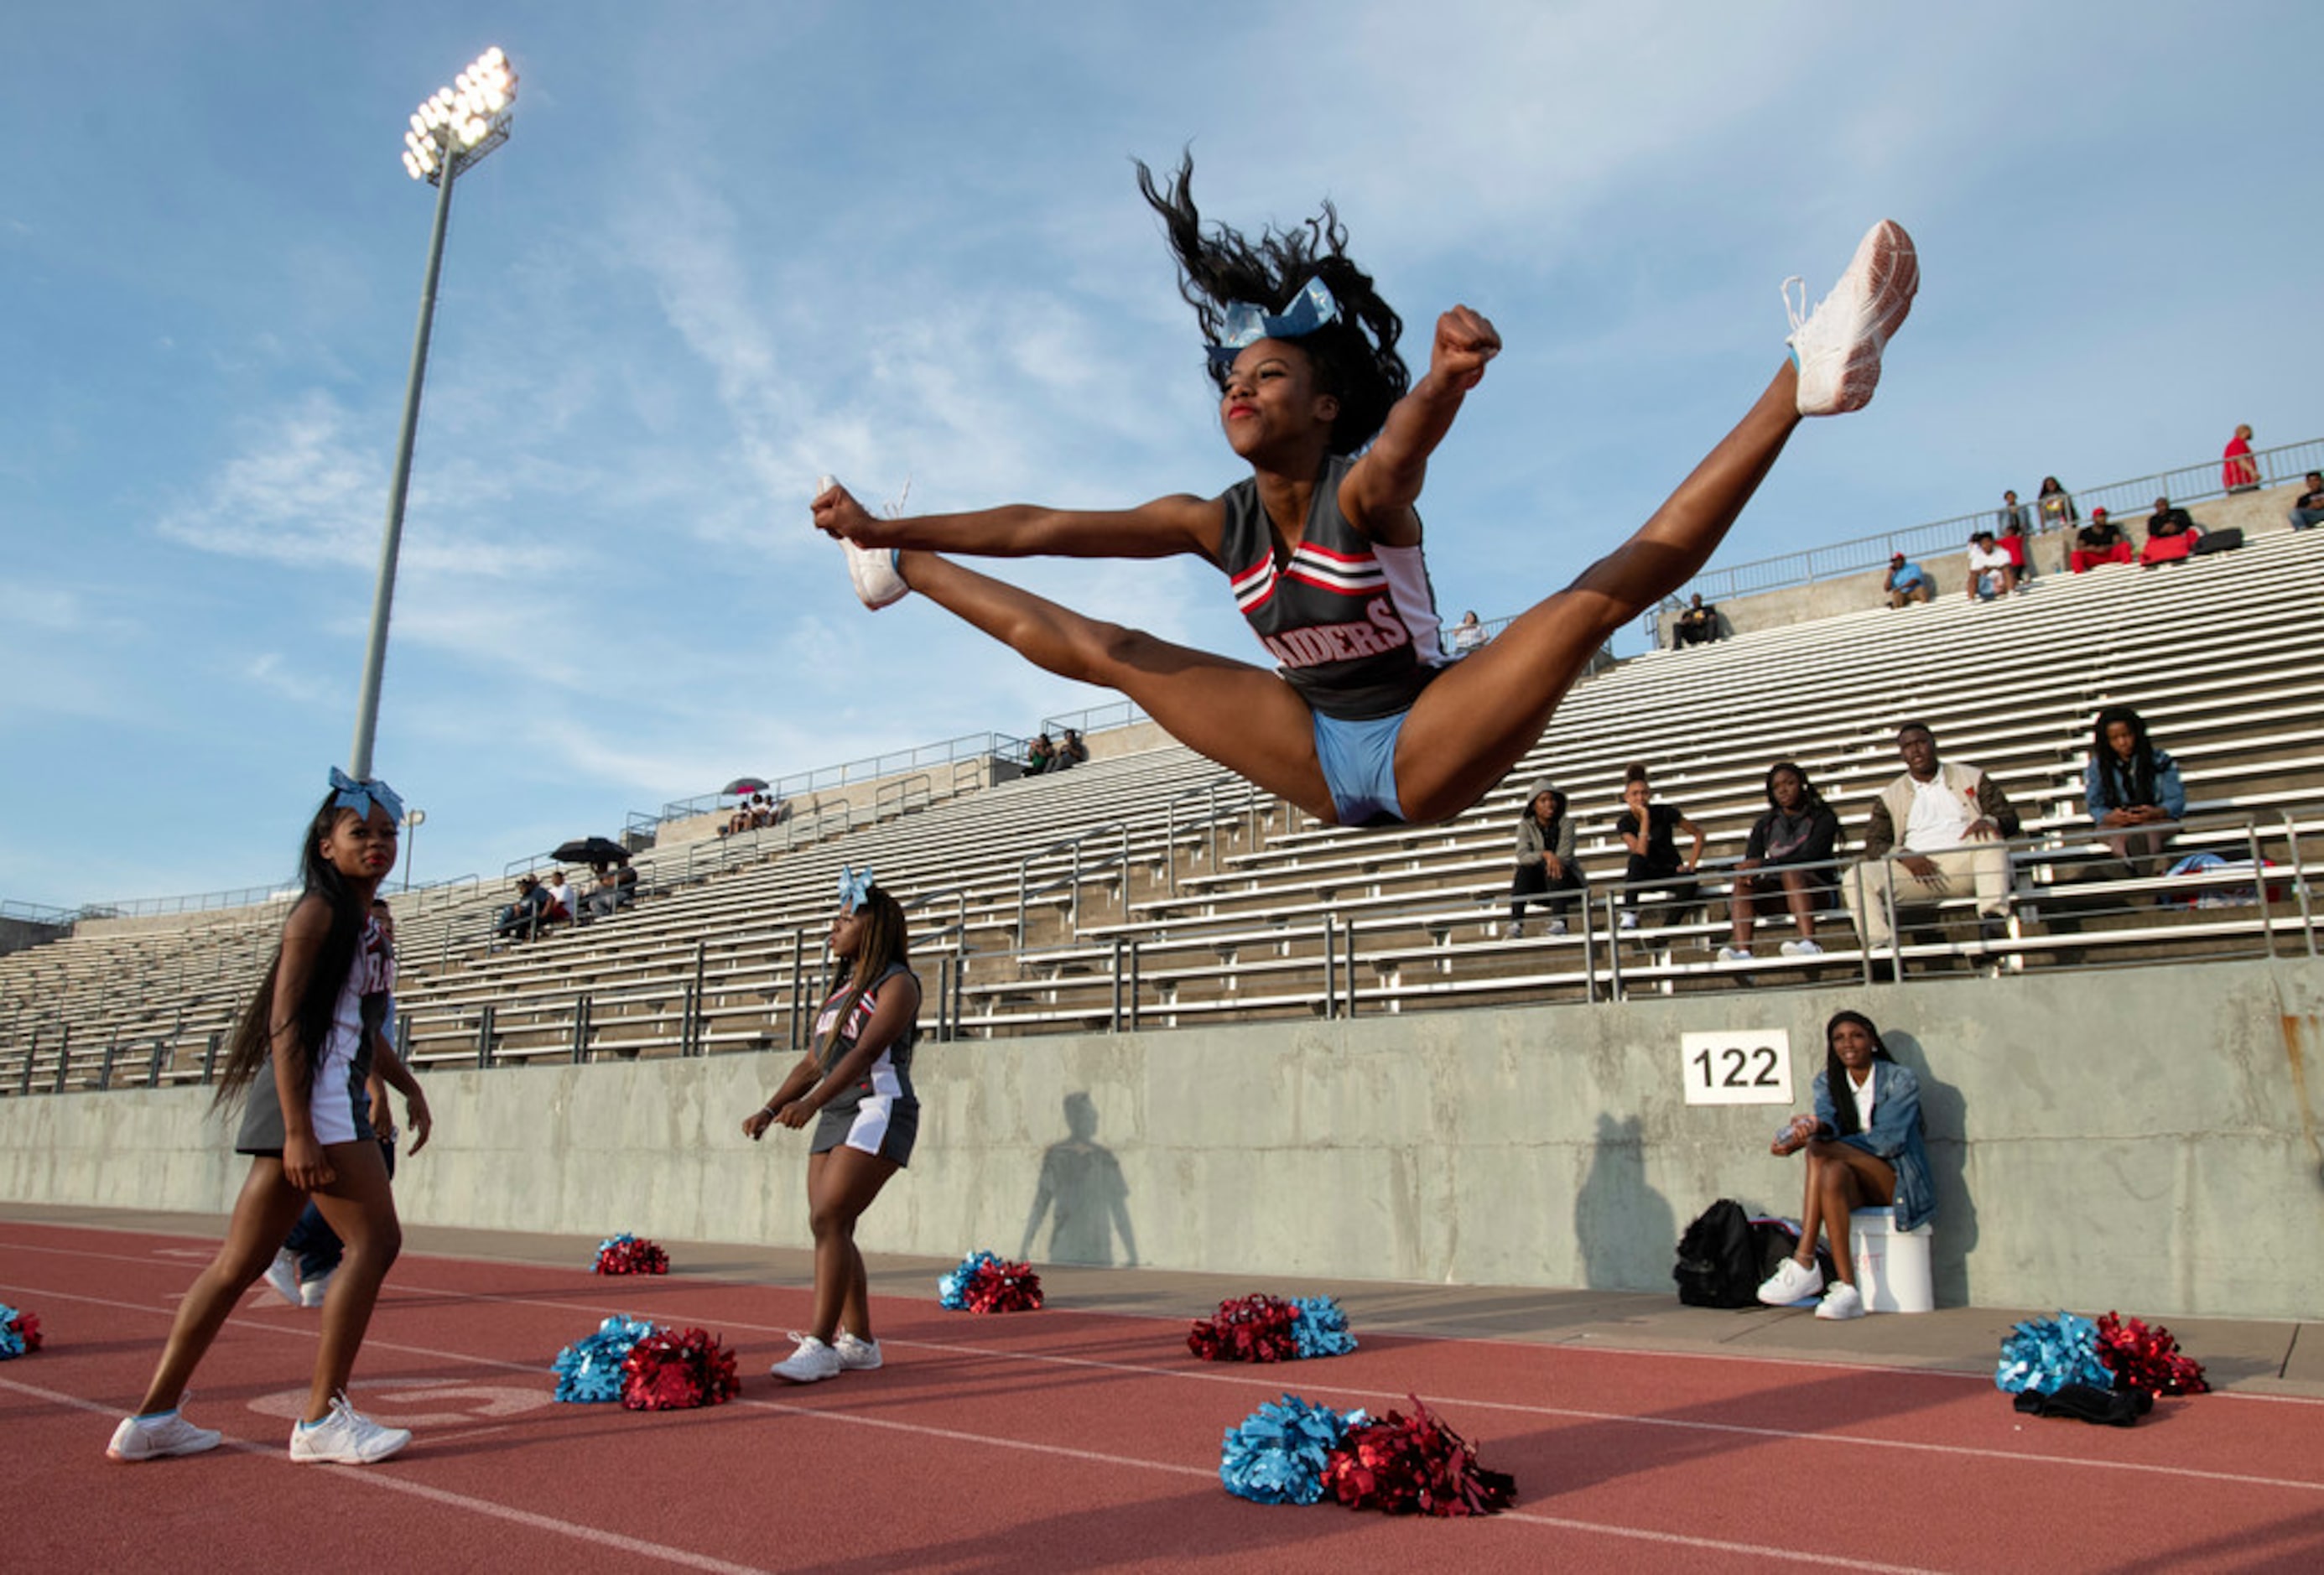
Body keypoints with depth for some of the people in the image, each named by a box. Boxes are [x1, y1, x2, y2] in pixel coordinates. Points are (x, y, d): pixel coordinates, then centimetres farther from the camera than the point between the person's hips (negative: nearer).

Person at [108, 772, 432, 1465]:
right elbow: (285, 1022, -16)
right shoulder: (318, 912, -9)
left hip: (338, 1100, 9)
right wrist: (299, 1130, -22)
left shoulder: (365, 922, 19)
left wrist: (409, 1088, 26)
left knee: (240, 1263, 11)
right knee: (375, 1239, -8)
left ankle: (153, 1419, 19)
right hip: (311, 1097, -9)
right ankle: (322, 1418, -2)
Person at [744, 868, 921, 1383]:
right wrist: (771, 1108, 11)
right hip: (836, 1116, 9)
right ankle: (859, 1342, 15)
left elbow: (865, 1051, -21)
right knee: (832, 1228, 5)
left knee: (828, 1219, -17)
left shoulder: (897, 983, -7)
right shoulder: (844, 988, 19)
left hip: (877, 1112, -8)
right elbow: (814, 1061, 20)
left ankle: (820, 1345, -14)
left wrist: (811, 1102, -32)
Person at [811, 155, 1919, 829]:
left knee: (1612, 586, -28)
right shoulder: (1217, 521, -4)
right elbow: (1035, 528, -1)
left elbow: (1406, 441, -47)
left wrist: (1443, 379, -72)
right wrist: (885, 527, -1)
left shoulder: (1364, 491, -20)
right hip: (1323, 764, 5)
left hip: (1421, 752, -5)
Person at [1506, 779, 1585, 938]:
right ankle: (1515, 924, -38)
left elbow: (1565, 857, -15)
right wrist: (1545, 855, -35)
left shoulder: (1566, 823, -6)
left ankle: (1558, 921, -46)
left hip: (1566, 883, -1)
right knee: (1525, 868, -28)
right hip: (1540, 887, 2)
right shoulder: (1526, 825, -2)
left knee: (1551, 868, -32)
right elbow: (1522, 855, -18)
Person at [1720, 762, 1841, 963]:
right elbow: (1750, 862, 7)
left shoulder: (1822, 818, 8)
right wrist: (1748, 873, -19)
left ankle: (1810, 944, -56)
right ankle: (1742, 951, -48)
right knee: (1742, 881, -26)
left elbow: (1810, 856, -9)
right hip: (1774, 892, 4)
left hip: (1814, 890, -4)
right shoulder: (1765, 824, 20)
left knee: (1791, 872, -35)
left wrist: (1763, 864, -19)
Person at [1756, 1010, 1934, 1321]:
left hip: (1898, 1184, -4)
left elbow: (1889, 1139, -15)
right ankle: (1846, 1289, -42)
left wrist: (1814, 1141, -24)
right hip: (1856, 1186, 4)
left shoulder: (1901, 1081, -1)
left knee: (1820, 1152, -30)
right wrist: (1817, 1127, -37)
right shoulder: (1828, 1082, 11)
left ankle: (1804, 1265, -38)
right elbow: (1827, 1119, -10)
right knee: (1832, 1174, -34)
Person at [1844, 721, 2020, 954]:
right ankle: (1878, 948, -39)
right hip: (1917, 868, 1)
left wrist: (1989, 821, -13)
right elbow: (1874, 845, 10)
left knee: (1989, 835, -33)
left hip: (1964, 862, -1)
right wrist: (1903, 856, -13)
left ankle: (1993, 915, -46)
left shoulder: (1972, 777, 19)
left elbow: (2009, 817, 13)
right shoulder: (1890, 797, 19)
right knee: (1856, 878, -25)